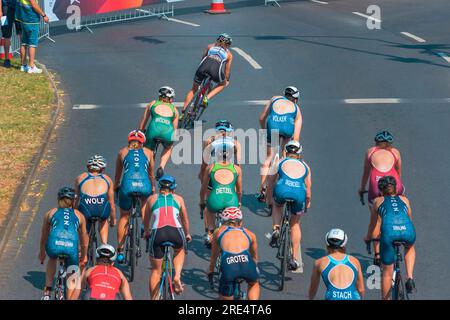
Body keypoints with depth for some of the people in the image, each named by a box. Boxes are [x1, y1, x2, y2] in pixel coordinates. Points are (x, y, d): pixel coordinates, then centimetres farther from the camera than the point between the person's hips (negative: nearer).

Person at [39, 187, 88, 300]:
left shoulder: (50, 213, 27)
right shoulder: (79, 215, 27)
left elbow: (43, 237, 38)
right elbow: (84, 240, 38)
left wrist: (42, 253, 55)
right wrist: (84, 256, 55)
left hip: (54, 244, 1)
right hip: (71, 247, -1)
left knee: (52, 259, 37)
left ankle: (47, 293, 28)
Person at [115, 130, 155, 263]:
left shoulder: (122, 152, 22)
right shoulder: (148, 152, 23)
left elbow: (118, 175, 32)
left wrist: (115, 187, 48)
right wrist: (153, 188, 50)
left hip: (127, 185, 0)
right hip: (144, 186, 0)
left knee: (124, 217, 17)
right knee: (145, 200, 37)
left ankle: (120, 251, 15)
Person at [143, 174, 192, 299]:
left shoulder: (152, 199, 22)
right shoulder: (178, 199, 22)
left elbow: (146, 221, 35)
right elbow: (185, 220, 36)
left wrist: (146, 232, 56)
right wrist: (187, 234, 53)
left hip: (157, 233, 0)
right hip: (176, 232, 0)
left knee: (156, 270, 16)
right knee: (179, 251, 34)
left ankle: (154, 299, 14)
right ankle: (177, 276, 11)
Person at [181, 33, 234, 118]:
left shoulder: (210, 46, 30)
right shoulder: (229, 54, 26)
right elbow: (227, 70, 30)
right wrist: (227, 80, 48)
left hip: (203, 66, 2)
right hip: (216, 69, -2)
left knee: (193, 89, 21)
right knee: (222, 84, 31)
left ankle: (183, 113, 16)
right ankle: (207, 98, 9)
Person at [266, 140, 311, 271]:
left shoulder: (280, 162, 25)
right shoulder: (305, 166, 28)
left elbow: (271, 184, 30)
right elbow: (308, 189, 30)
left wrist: (270, 200, 43)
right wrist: (307, 203, 48)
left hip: (282, 190, -1)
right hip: (299, 193, 1)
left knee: (277, 206, 37)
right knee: (295, 224, 24)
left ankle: (276, 229, 11)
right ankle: (295, 258, 21)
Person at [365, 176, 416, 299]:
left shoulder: (378, 201, 28)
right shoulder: (404, 200, 32)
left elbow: (373, 225, 37)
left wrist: (368, 237, 57)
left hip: (388, 231, -2)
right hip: (407, 231, 2)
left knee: (387, 272, 14)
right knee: (410, 247, 37)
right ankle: (409, 278, 19)